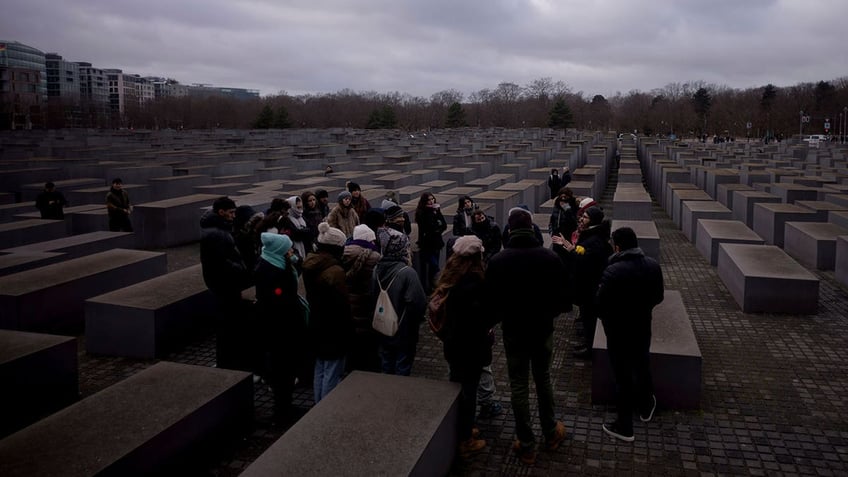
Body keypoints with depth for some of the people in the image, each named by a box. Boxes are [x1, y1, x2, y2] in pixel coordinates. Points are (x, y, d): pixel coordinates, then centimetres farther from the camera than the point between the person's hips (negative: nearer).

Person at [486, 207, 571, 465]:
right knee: (543, 380, 21)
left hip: (514, 332, -2)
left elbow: (490, 301, -10)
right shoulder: (550, 257, -12)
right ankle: (550, 433, 35)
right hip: (543, 330, 2)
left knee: (519, 387, 9)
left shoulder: (497, 261, -14)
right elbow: (565, 297, -6)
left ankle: (526, 445, 18)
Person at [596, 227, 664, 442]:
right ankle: (646, 407, 48)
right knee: (643, 368, 27)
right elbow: (658, 297, 5)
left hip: (618, 331, -6)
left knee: (622, 377, 7)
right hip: (642, 328, 6)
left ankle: (624, 426, 18)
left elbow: (600, 304, -21)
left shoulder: (613, 271, -28)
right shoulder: (653, 266, -7)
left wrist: (606, 317, 0)